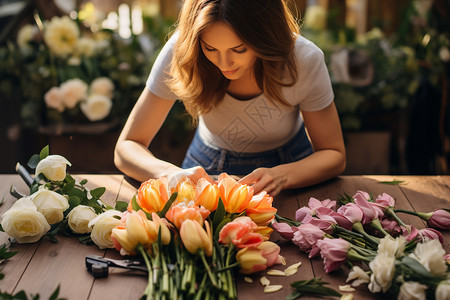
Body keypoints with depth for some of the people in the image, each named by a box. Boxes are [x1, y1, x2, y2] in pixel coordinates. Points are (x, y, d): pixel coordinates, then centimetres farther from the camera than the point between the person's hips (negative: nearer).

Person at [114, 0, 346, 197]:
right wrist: (171, 174, -41)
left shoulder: (303, 60, -26)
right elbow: (126, 147, -19)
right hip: (209, 168, 0)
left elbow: (334, 154, -13)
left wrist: (283, 176, -35)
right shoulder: (180, 52, -25)